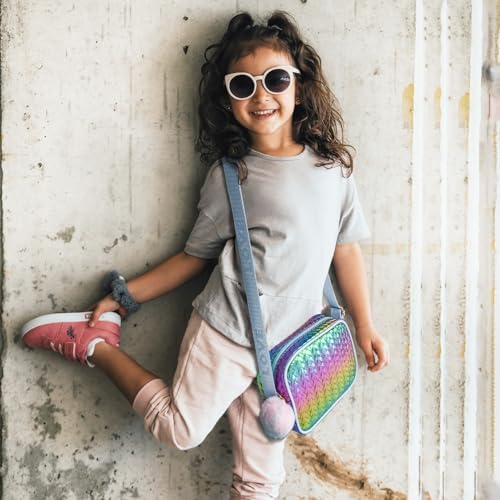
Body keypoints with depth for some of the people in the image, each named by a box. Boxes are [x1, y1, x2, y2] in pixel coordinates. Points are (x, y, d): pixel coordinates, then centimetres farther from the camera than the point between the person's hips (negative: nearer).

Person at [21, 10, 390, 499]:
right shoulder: (229, 174, -4)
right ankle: (95, 344, 13)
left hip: (285, 348, 3)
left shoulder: (333, 166, 3)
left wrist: (364, 325, 12)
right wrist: (124, 296, 1)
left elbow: (346, 247, 10)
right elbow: (195, 255, 3)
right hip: (224, 332, -3)